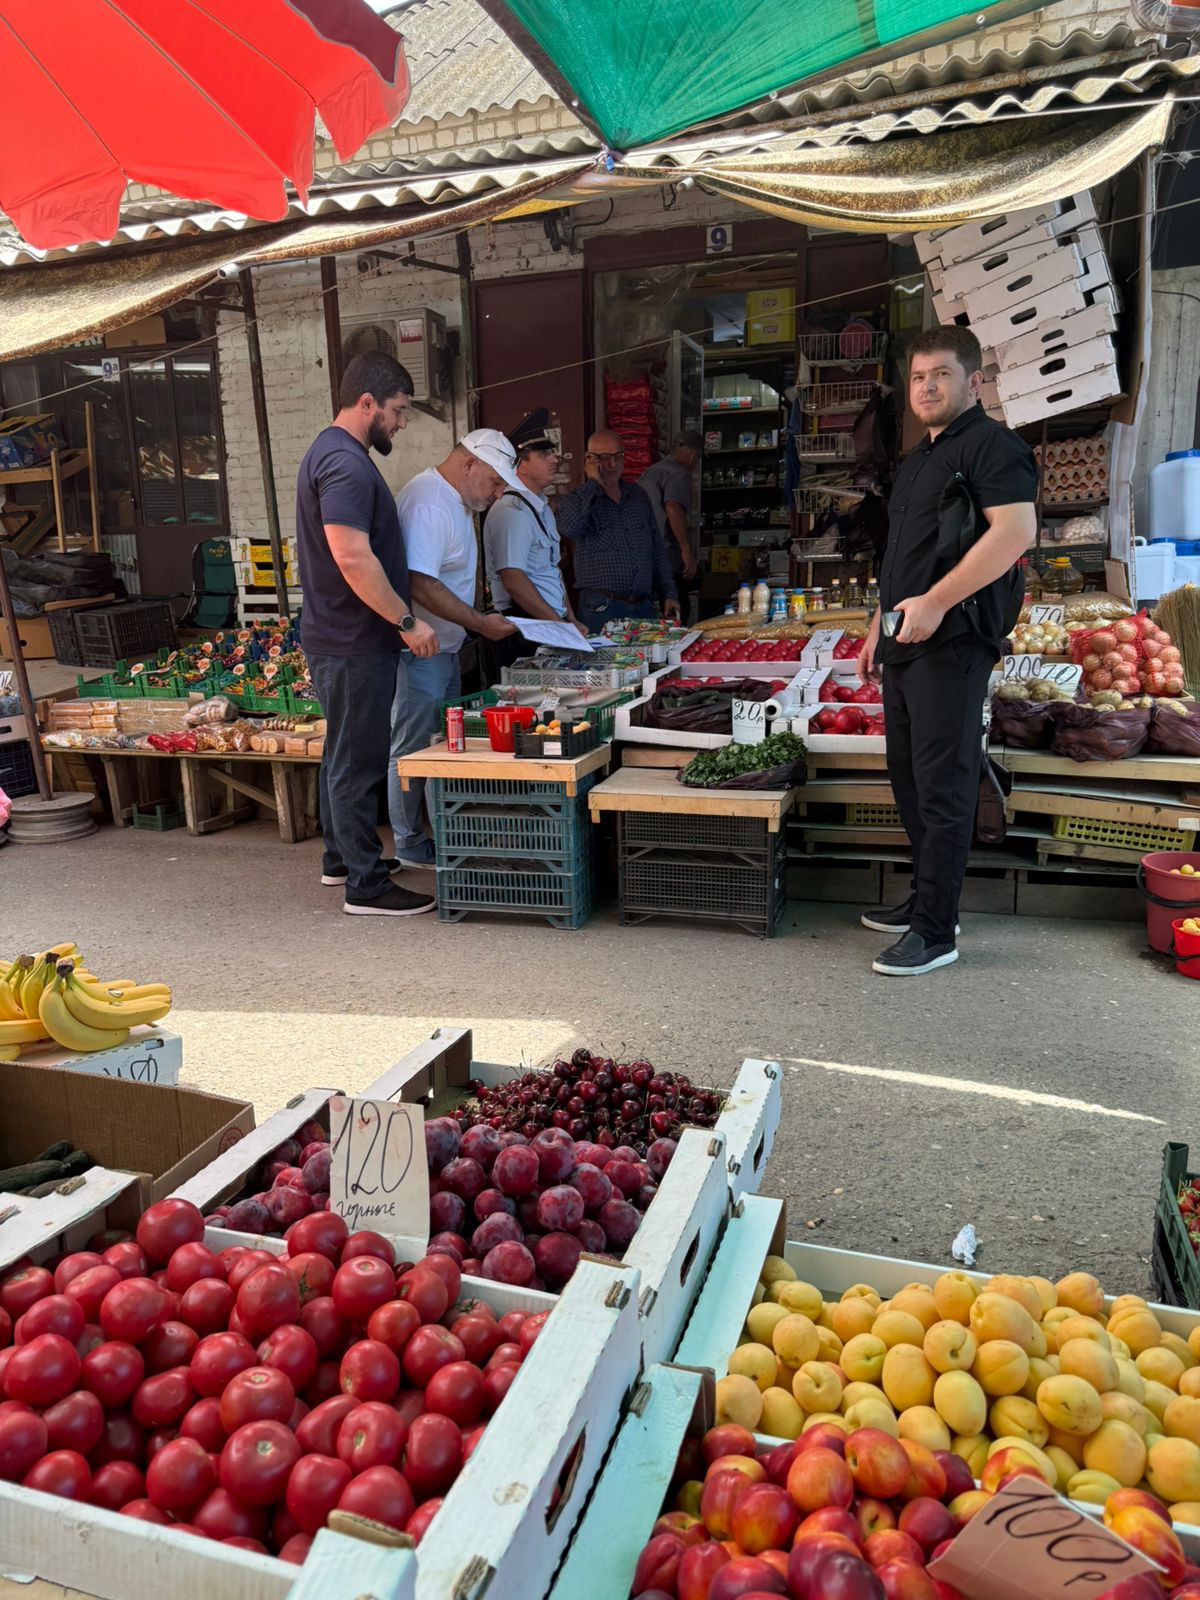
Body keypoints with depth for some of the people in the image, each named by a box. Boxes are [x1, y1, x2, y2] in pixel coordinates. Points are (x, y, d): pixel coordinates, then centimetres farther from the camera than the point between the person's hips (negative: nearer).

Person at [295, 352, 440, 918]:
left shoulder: (330, 453, 16)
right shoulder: (345, 463, -18)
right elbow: (353, 557, -28)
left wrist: (398, 619, 23)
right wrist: (407, 621, -20)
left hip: (337, 638, 11)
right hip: (354, 644, -11)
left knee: (346, 753, 19)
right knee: (359, 760, -4)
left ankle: (342, 856, 33)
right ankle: (366, 884, 5)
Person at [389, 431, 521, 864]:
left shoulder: (456, 501, 15)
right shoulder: (428, 502, -20)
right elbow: (420, 584, -28)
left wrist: (482, 619, 15)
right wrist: (480, 622, -23)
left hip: (444, 648, 11)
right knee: (413, 749, -1)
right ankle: (411, 845, 11)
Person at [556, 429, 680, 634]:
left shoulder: (639, 496, 16)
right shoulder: (579, 499, 1)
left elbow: (657, 550, 18)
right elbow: (568, 528, -24)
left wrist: (669, 594, 13)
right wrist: (592, 483, -12)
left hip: (644, 607, 5)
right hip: (601, 609, -4)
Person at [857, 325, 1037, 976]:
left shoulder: (991, 445, -6)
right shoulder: (918, 460, 22)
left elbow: (1015, 532, -20)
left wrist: (936, 602, -23)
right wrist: (878, 628, 22)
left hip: (952, 640, -10)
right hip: (905, 641, 10)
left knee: (942, 787, -7)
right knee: (908, 777, 14)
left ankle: (936, 931, 1)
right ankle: (925, 900, 27)